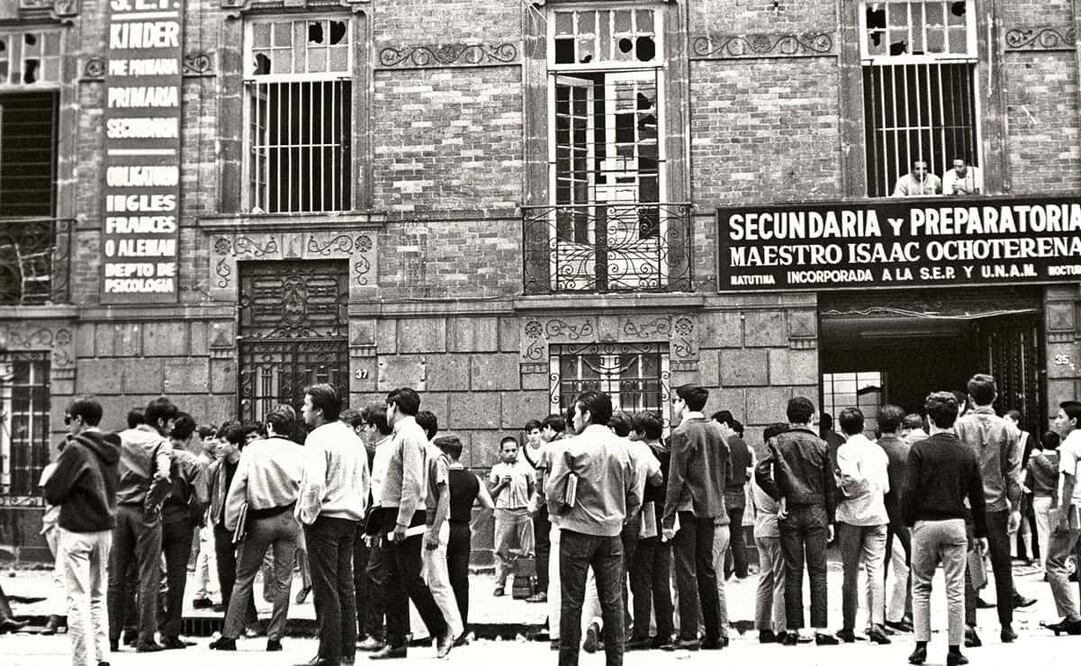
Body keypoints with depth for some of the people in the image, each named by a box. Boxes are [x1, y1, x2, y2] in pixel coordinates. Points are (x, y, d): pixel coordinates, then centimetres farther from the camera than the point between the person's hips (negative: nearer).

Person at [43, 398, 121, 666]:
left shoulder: (76, 449, -14)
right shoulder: (112, 450, 8)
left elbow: (52, 492, -13)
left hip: (76, 531, -7)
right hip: (105, 530, 7)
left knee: (78, 599, -2)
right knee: (98, 597, 15)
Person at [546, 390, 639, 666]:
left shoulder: (573, 447, -10)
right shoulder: (623, 448, 4)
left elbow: (553, 491, -11)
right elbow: (634, 497, 7)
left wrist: (558, 512, 7)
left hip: (578, 531, -4)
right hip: (611, 533, 4)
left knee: (572, 601, 4)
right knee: (612, 600, 10)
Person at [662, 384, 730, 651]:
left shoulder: (682, 433, -11)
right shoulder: (715, 431, 9)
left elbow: (676, 478, -15)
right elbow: (728, 472, 13)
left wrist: (668, 519, -14)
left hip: (687, 509, -7)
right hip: (710, 509, 7)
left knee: (686, 572, -3)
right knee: (707, 571, 12)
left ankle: (689, 635, -2)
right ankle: (714, 634, 17)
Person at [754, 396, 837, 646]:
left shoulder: (777, 443, 0)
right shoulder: (820, 445, 1)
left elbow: (761, 472, -13)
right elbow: (829, 486, 3)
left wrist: (779, 497, -3)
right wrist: (830, 520, 9)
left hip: (789, 514, 1)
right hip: (816, 512, -1)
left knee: (792, 573, 4)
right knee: (817, 573, 3)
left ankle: (793, 630, 7)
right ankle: (820, 630, 1)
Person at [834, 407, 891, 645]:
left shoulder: (846, 449, -6)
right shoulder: (878, 450, 10)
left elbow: (852, 478, -21)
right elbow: (885, 486, 11)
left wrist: (840, 486, -2)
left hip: (852, 515, -3)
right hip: (877, 514, 3)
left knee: (850, 572, 6)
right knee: (875, 569, 0)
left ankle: (849, 627, 12)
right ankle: (875, 623, -12)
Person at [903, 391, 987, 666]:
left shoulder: (920, 450, -7)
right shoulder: (967, 453, 3)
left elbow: (909, 491, -10)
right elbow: (977, 496, 7)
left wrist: (908, 520, 2)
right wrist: (980, 531, 15)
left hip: (925, 523, -2)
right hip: (955, 524, 2)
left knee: (921, 587, 10)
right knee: (955, 589, 6)